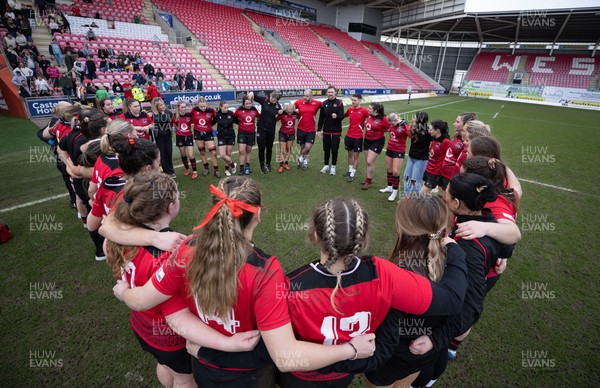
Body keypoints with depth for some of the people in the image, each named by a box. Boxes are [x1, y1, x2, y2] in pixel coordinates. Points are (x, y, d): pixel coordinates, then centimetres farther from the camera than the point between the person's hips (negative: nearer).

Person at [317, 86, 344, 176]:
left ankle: (333, 167, 18)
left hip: (336, 131, -3)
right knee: (326, 149, 10)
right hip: (326, 131, 3)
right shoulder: (324, 103, 5)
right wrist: (319, 130, 6)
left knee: (334, 149, 2)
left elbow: (342, 116, -12)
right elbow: (321, 117, 8)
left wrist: (337, 116, -34)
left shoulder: (339, 103, -5)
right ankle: (326, 166, 26)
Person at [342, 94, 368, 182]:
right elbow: (343, 116, 19)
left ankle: (352, 174, 9)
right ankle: (350, 170, 31)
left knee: (356, 156, 2)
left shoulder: (364, 111, -11)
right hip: (349, 136, 5)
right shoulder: (350, 109, 3)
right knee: (350, 154, 15)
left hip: (358, 137, -5)